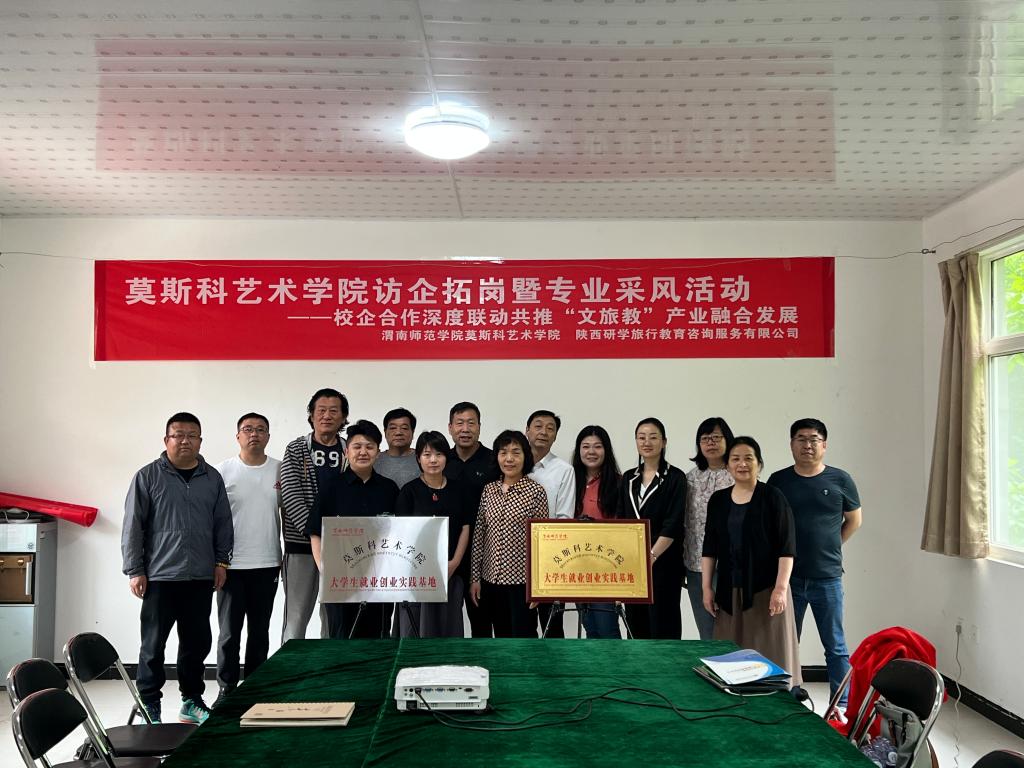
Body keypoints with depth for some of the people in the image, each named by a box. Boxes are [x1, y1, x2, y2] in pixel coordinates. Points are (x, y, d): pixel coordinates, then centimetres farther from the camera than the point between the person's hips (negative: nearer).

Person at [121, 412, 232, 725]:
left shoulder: (212, 478, 9)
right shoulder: (148, 476, -1)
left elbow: (223, 523, 13)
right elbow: (132, 526, -3)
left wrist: (221, 560, 7)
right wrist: (134, 571, -6)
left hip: (201, 578, 4)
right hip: (159, 577, -3)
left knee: (197, 641, 11)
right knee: (153, 644, 3)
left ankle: (192, 701, 24)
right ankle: (149, 707, 15)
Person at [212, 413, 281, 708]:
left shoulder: (280, 470, 4)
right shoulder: (224, 471, -2)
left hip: (267, 564, 2)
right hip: (232, 564, -2)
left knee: (260, 631, 11)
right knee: (229, 632, 3)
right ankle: (226, 689, 15)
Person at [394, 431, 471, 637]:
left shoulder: (457, 489, 7)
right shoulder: (409, 491, -2)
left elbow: (465, 528, 7)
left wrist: (454, 563, -5)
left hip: (452, 573, 3)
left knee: (449, 625, 8)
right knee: (417, 626, 1)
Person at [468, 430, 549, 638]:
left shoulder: (536, 491, -7)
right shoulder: (488, 490, 6)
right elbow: (478, 536, 8)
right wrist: (475, 577, 6)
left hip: (522, 579, -4)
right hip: (492, 579, 5)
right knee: (502, 641, 14)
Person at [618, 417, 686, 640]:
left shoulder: (675, 477, -3)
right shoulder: (628, 479, 12)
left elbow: (673, 524, -11)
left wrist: (651, 556, -19)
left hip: (662, 562, -5)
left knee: (663, 625, 0)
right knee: (636, 625, 9)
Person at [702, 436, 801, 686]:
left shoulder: (772, 497, -4)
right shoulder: (718, 500, 9)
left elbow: (786, 546, -7)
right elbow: (710, 548, 11)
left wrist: (781, 588, -15)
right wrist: (707, 587, 6)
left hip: (765, 589, -4)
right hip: (729, 590, 4)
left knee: (769, 654, -2)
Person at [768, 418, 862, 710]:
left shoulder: (840, 480, -1)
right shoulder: (778, 481, 1)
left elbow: (854, 520, 12)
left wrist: (829, 546, 9)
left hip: (827, 578, -1)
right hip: (787, 577, 1)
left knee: (835, 646, 6)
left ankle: (842, 706, 17)